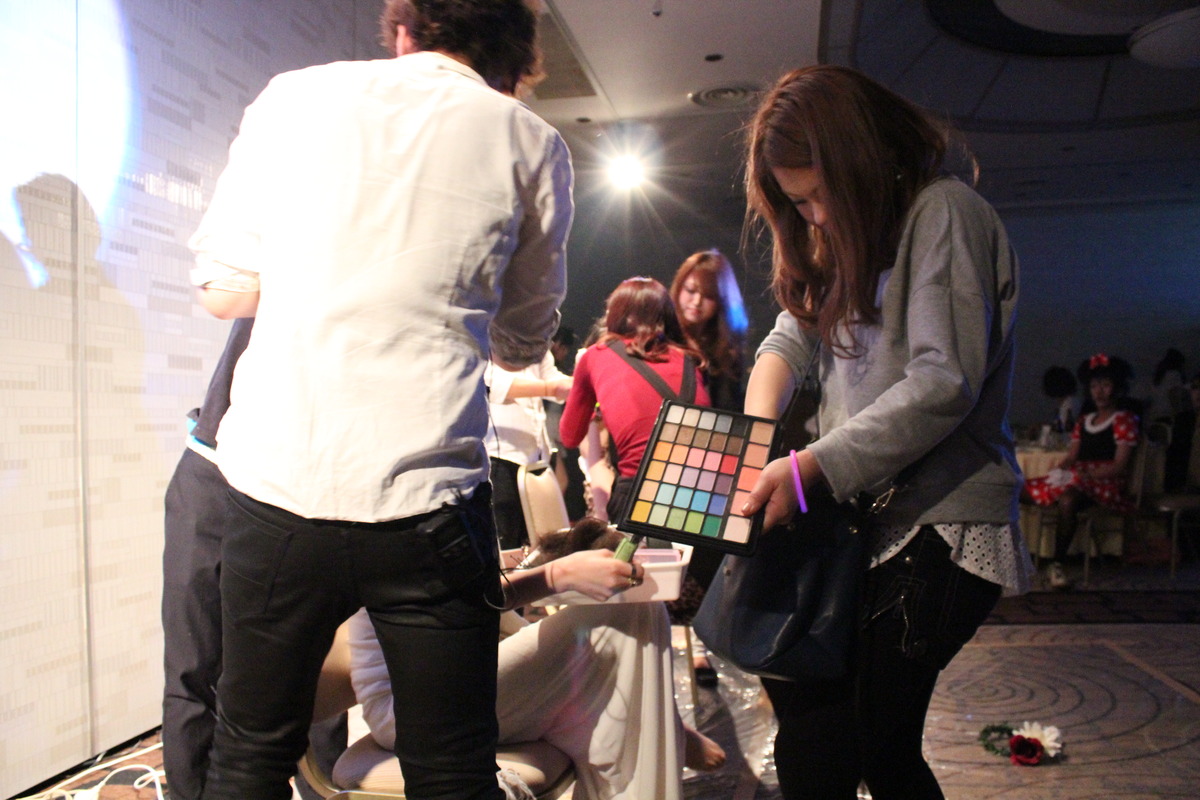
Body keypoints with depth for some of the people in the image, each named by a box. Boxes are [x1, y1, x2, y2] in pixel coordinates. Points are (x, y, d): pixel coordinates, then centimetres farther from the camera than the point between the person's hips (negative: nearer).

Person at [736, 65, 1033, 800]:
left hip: (941, 526, -8)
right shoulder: (853, 235, 17)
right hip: (868, 517, 8)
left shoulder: (945, 212, -9)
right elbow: (793, 336, 13)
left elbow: (943, 383, -20)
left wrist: (810, 467, -22)